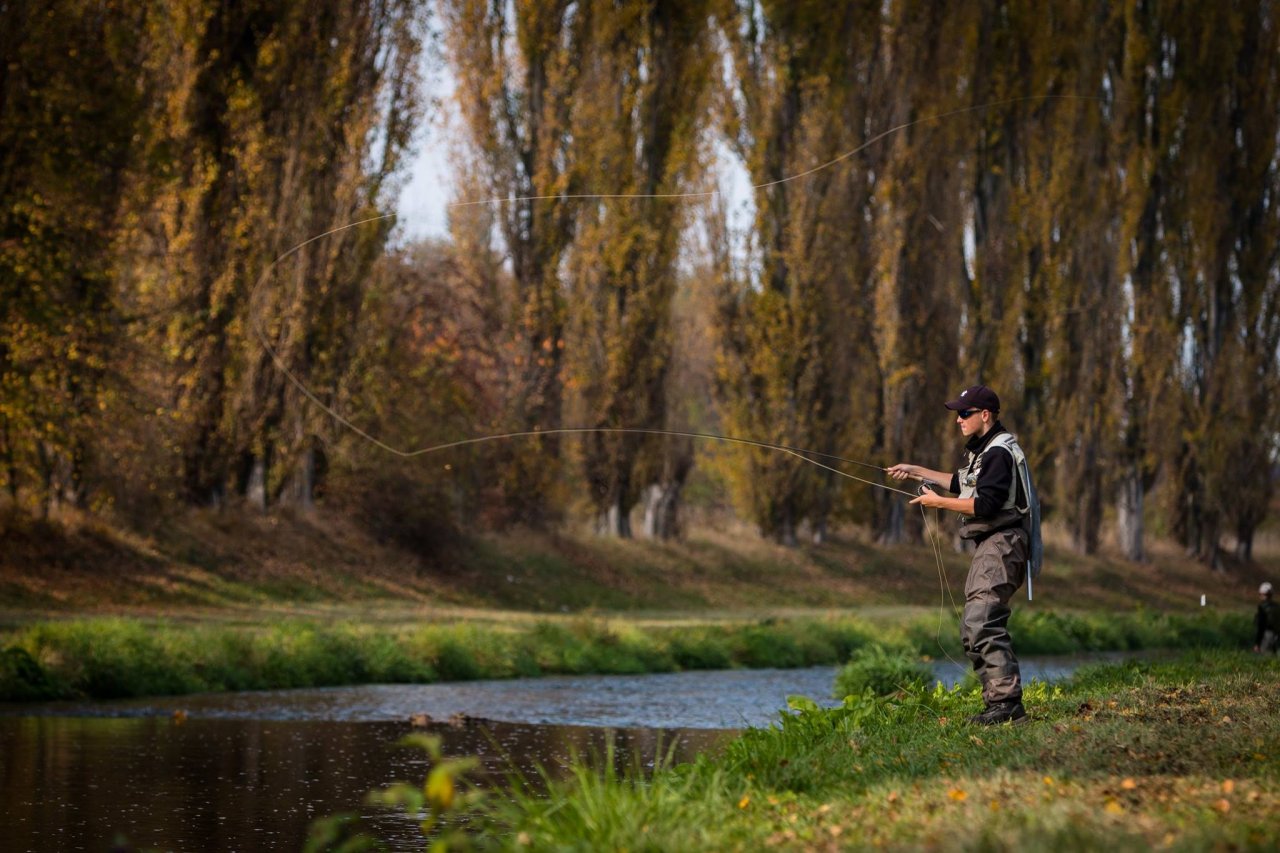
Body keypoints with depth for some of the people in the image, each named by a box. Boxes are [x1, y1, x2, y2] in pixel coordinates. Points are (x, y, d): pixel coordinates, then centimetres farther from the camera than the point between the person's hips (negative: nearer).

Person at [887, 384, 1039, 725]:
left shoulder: (1000, 452, -14)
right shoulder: (984, 450, 20)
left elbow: (985, 505, -23)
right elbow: (963, 484, 35)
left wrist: (939, 502, -13)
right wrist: (916, 470, 32)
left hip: (1001, 545, -11)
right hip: (991, 546, 11)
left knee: (979, 625, -19)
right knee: (980, 627, 13)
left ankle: (1005, 701, -24)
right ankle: (1005, 704, 14)